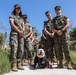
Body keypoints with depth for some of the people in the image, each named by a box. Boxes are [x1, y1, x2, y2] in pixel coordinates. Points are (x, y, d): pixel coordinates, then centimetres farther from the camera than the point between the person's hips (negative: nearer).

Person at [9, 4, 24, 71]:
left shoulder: (21, 18, 24)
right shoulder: (12, 16, 8)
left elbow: (23, 26, 15)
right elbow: (12, 24, -6)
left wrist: (22, 31, -6)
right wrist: (19, 31, -10)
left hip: (21, 35, 6)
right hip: (14, 33, -6)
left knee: (20, 50, -1)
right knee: (14, 49, -15)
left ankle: (19, 65, 1)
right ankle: (14, 65, -18)